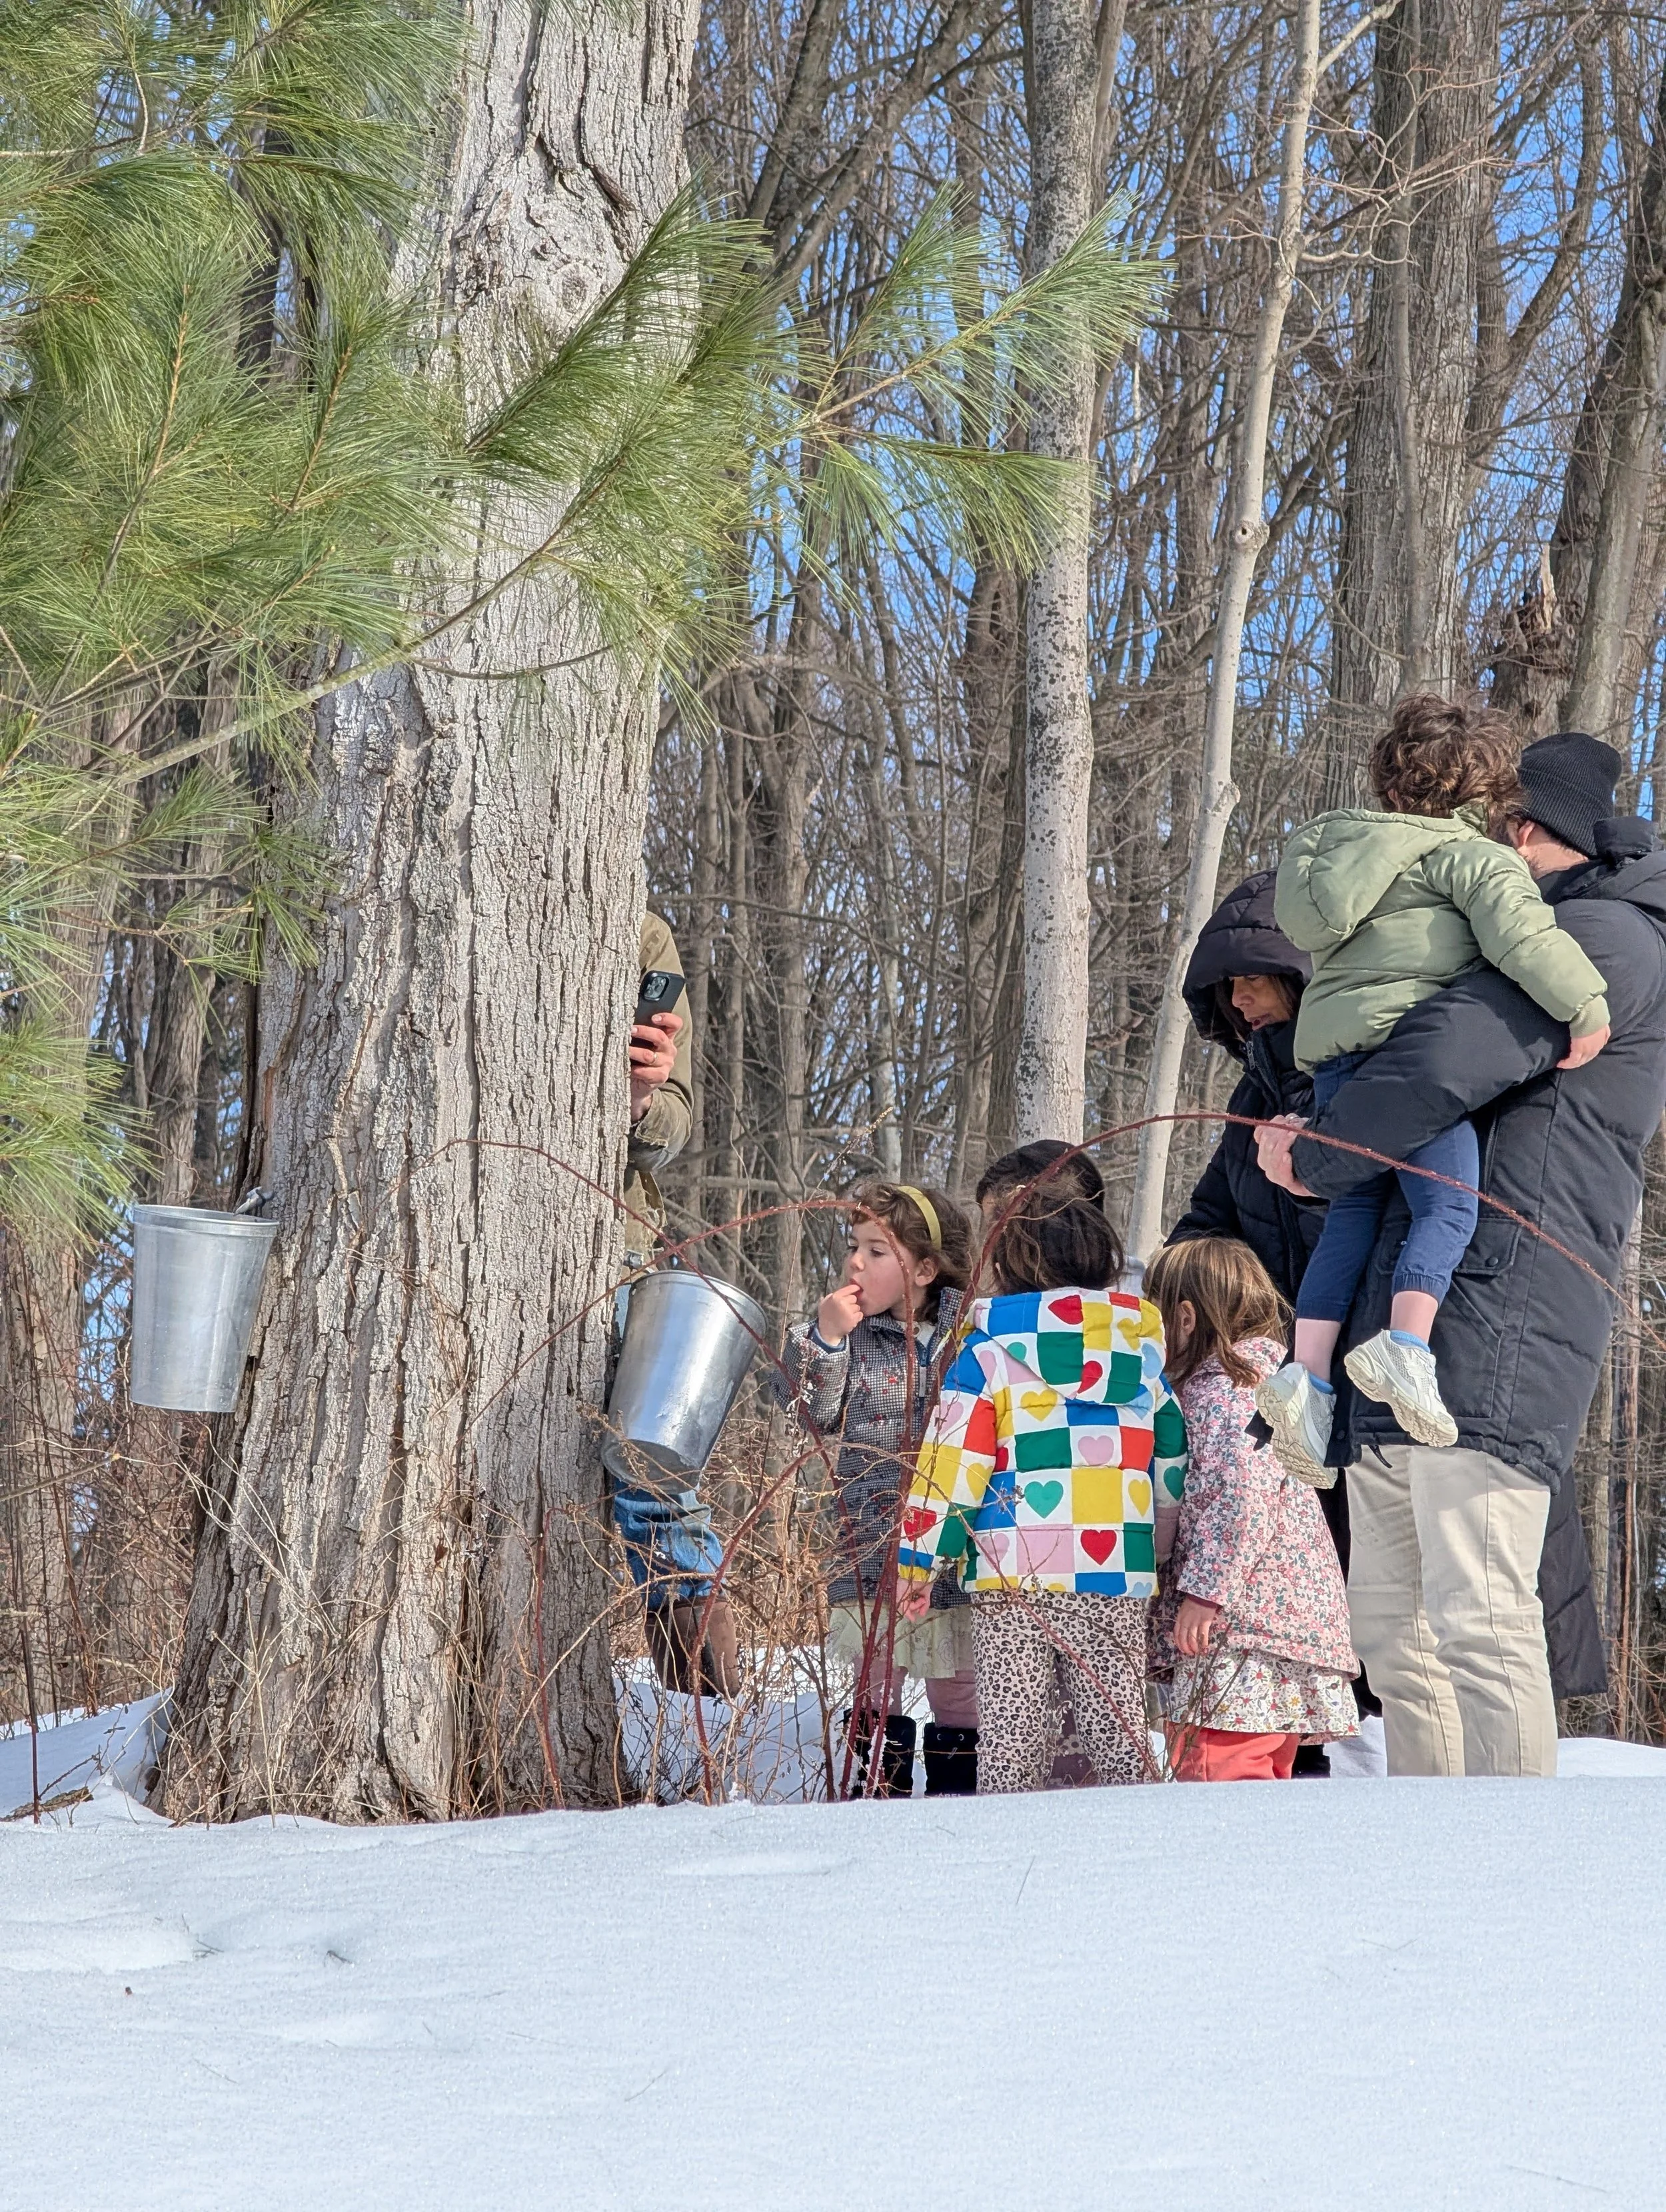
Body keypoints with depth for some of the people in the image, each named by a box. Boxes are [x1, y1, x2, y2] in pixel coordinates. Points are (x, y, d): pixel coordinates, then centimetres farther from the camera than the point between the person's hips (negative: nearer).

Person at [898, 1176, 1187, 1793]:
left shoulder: (989, 1352, -1)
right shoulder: (1141, 1351, 10)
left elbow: (952, 1464, -4)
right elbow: (1172, 1465, 16)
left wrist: (919, 1562, 4)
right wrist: (1157, 1550, 31)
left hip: (1011, 1576, -3)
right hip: (1118, 1578, 3)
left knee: (1010, 1733, 0)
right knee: (1119, 1731, 7)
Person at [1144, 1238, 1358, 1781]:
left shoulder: (1218, 1390, -10)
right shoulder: (1264, 1380, 22)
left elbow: (1243, 1491, -23)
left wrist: (1203, 1590, -23)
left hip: (1239, 1633, -11)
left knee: (1212, 1768, -16)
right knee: (1263, 1774, 14)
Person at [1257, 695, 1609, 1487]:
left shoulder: (1340, 840, 24)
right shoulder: (1468, 854, 0)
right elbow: (1519, 930, -15)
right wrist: (1586, 1006, -11)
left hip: (1332, 1051, 7)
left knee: (1353, 1211, 10)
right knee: (1449, 1205, -9)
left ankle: (1308, 1370, 0)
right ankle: (1407, 1341, -30)